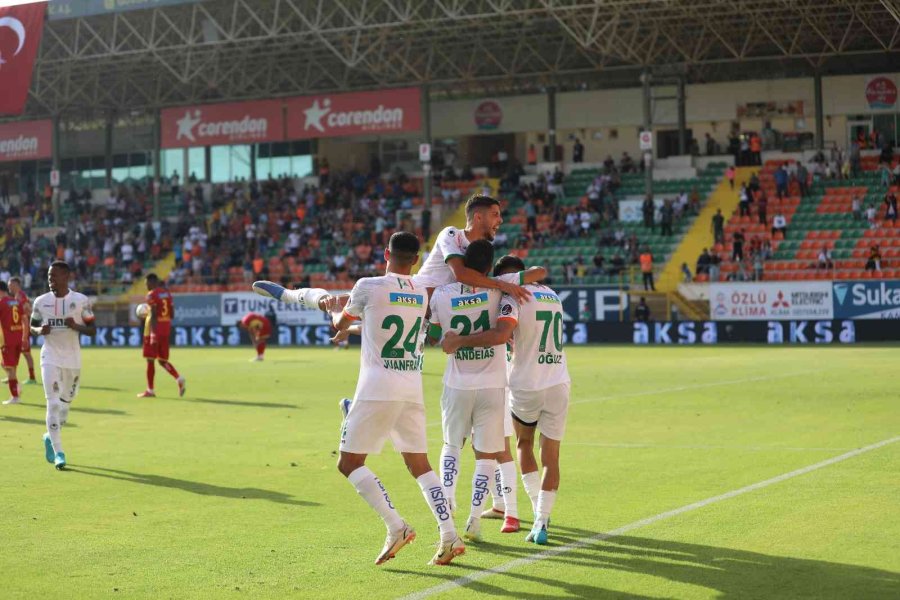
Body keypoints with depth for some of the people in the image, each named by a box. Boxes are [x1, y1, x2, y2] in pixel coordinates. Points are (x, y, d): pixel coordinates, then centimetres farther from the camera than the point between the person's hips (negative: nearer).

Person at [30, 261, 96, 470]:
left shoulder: (81, 300, -3)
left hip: (73, 359, 1)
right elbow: (32, 326, 13)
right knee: (53, 403, -11)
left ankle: (51, 437, 38)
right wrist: (39, 330, -10)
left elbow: (92, 330, 0)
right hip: (50, 358, -1)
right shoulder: (41, 301, 2)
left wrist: (76, 326, -19)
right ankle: (58, 452, -8)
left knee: (66, 403, 12)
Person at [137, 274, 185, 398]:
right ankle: (179, 379, -8)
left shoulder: (152, 295, -11)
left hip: (154, 329, -7)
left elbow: (153, 315, -20)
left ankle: (150, 390, 3)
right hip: (166, 328, 7)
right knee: (163, 360, 13)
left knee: (150, 360, 1)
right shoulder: (167, 293, 12)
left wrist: (153, 333, -24)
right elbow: (172, 314, 13)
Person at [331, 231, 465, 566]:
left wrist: (334, 313, 36)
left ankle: (396, 527, -9)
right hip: (412, 390, 6)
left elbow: (340, 324, 12)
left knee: (349, 463, 2)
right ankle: (450, 536, 1)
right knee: (420, 465, 11)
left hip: (378, 389, -6)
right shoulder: (421, 296, 11)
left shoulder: (369, 287, -6)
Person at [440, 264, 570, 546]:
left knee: (524, 444, 22)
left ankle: (539, 510, 14)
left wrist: (459, 341, -24)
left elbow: (501, 334, -28)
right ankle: (541, 523, -1)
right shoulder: (551, 295, 14)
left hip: (526, 386, -4)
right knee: (550, 457, 7)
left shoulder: (514, 296, -10)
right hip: (558, 385, 4)